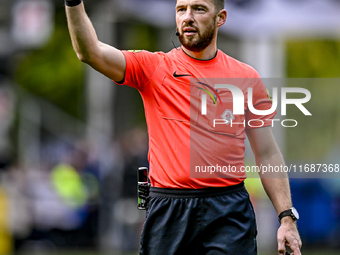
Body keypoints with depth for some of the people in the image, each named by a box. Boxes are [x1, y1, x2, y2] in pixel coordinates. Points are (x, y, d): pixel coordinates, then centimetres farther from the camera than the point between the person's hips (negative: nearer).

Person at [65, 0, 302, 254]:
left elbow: (268, 155, 8)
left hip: (229, 213, 0)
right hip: (167, 212, 0)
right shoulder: (153, 67, 5)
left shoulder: (247, 78, 8)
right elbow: (91, 52, -9)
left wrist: (287, 217, 1)